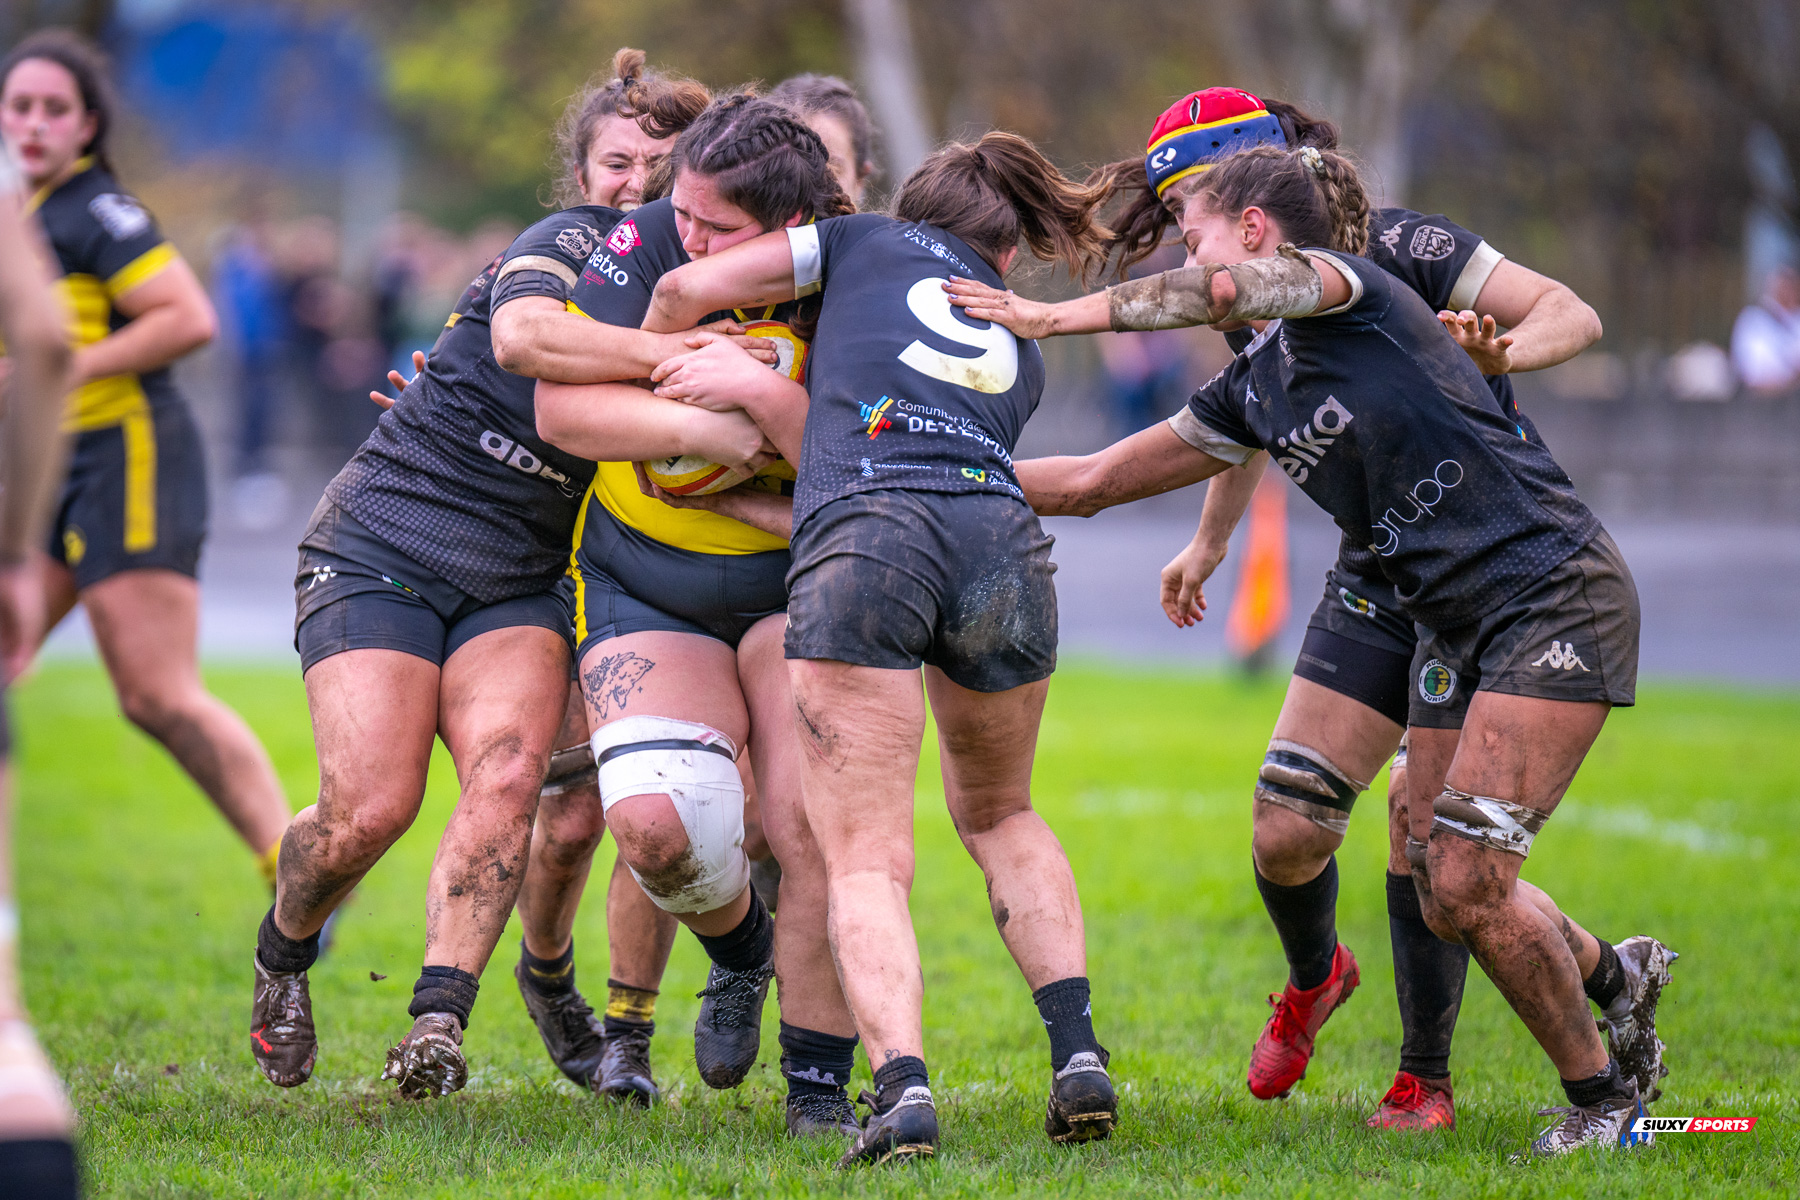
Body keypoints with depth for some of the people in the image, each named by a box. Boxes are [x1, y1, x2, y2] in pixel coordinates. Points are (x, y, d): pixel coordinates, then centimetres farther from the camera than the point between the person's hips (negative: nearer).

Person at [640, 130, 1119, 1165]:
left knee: (866, 861, -2)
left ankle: (903, 1082, -24)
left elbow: (688, 287, 20)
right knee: (1000, 814, 27)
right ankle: (1078, 1053, 11)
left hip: (863, 542, -4)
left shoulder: (870, 241, 25)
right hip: (1003, 543, 4)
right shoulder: (1022, 353, 35)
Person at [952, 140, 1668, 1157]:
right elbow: (1096, 481, 19)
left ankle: (1602, 1093, 4)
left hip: (1559, 595, -9)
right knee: (1447, 902, 7)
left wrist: (1055, 316, -23)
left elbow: (1226, 290, -31)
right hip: (1458, 628, 9)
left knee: (1467, 887, -13)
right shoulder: (1254, 391, 13)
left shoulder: (1357, 293, -10)